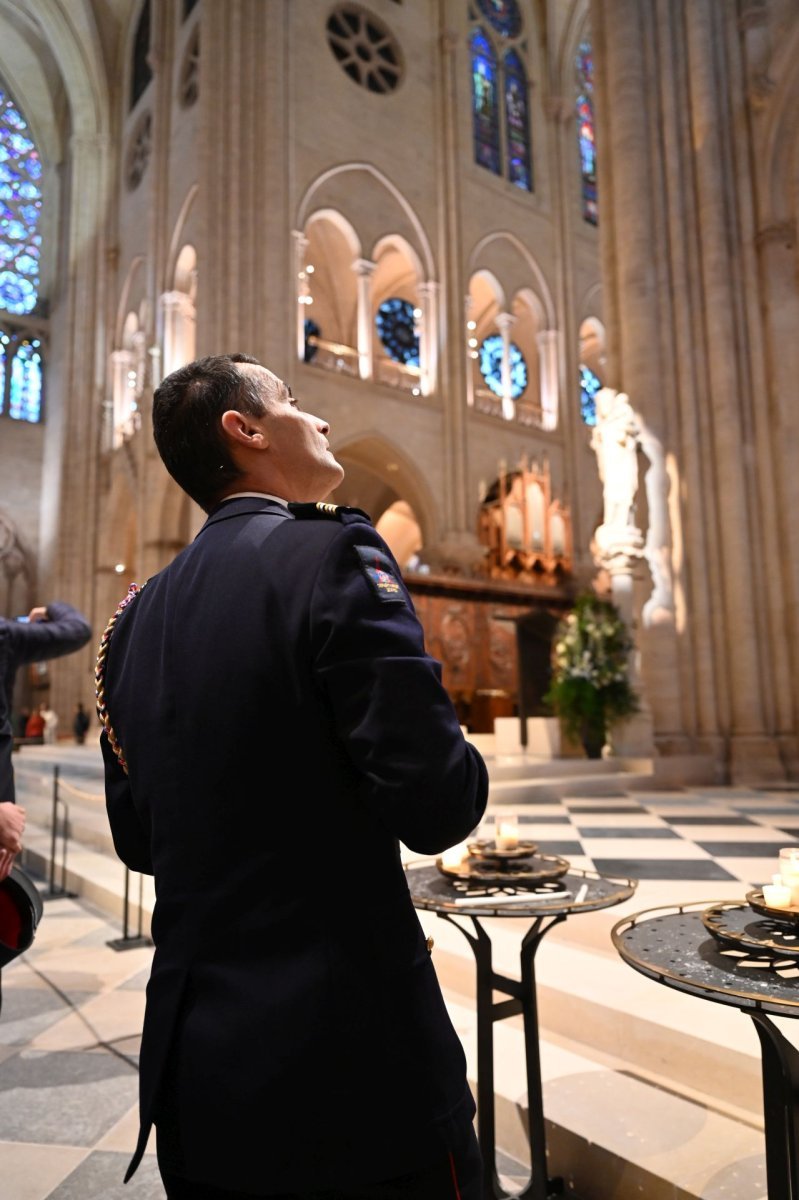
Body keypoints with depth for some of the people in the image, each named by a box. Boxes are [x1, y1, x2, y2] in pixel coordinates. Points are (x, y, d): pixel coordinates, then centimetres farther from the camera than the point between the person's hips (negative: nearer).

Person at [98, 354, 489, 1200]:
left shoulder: (139, 614, 3)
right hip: (352, 1064, -6)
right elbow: (437, 806, -22)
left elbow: (136, 839, 9)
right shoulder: (331, 553, -17)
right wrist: (459, 765, -1)